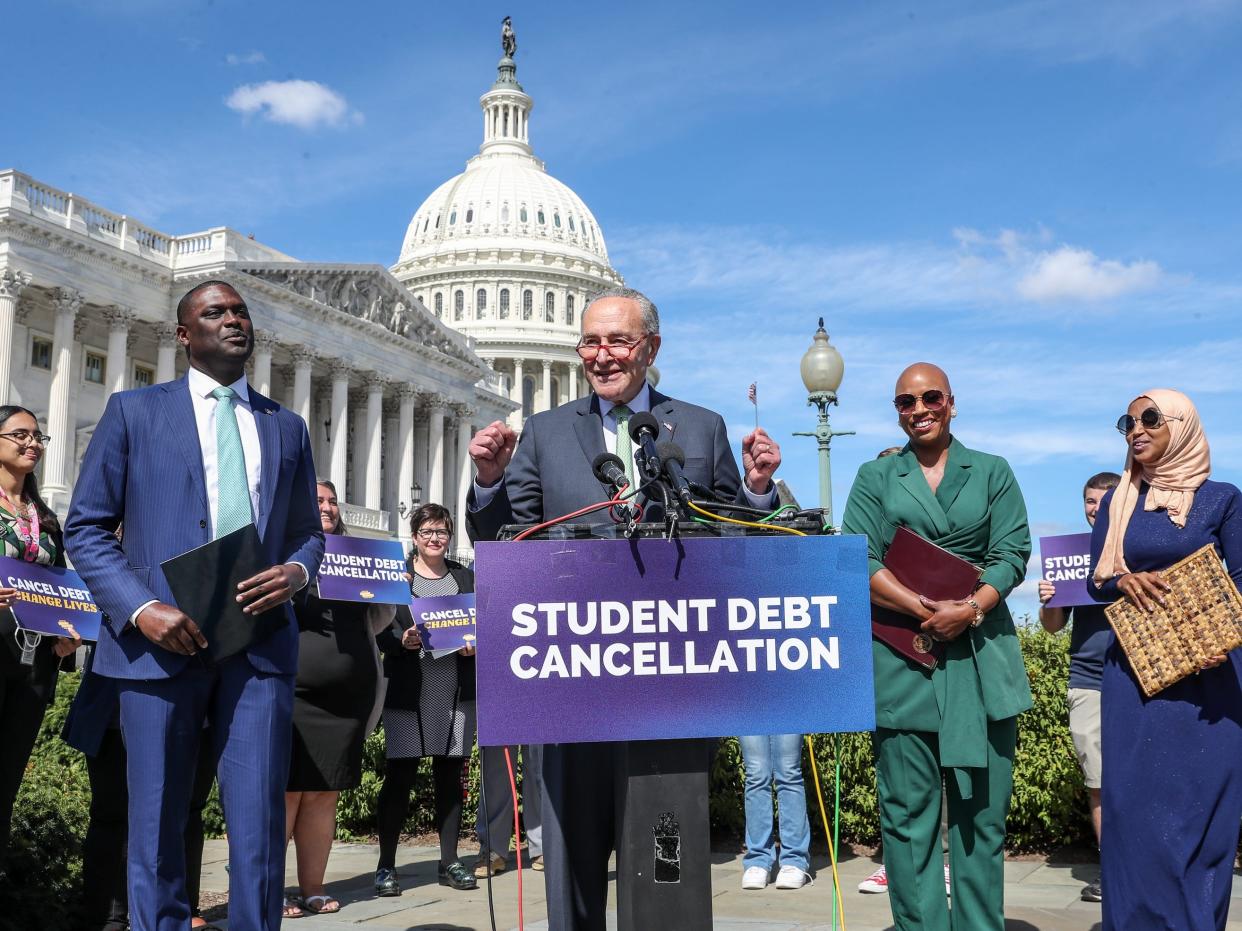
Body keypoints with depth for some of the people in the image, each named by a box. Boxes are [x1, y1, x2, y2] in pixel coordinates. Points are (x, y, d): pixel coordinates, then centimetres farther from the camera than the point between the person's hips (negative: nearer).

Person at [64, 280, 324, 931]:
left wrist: (296, 572, -4)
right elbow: (86, 527, 4)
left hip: (260, 643, 2)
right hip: (161, 641, -2)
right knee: (156, 826, 6)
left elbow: (307, 531, 20)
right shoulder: (135, 411, 8)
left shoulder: (285, 426, 17)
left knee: (260, 823, -1)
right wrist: (141, 608, -12)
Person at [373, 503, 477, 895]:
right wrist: (402, 641, -18)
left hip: (456, 693, 3)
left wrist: (475, 645, -5)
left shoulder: (466, 579, 15)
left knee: (450, 775, 7)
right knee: (399, 776, -3)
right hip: (407, 691, -3)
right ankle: (386, 866, 6)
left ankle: (449, 863, 16)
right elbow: (377, 628, 0)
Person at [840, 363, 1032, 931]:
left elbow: (1012, 554, 4)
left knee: (981, 808, 2)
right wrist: (927, 610, -12)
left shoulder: (992, 472, 13)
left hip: (980, 654, 1)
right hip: (900, 656, 0)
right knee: (907, 810, -1)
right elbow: (859, 561, 0)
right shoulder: (875, 477, 11)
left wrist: (968, 610, -13)